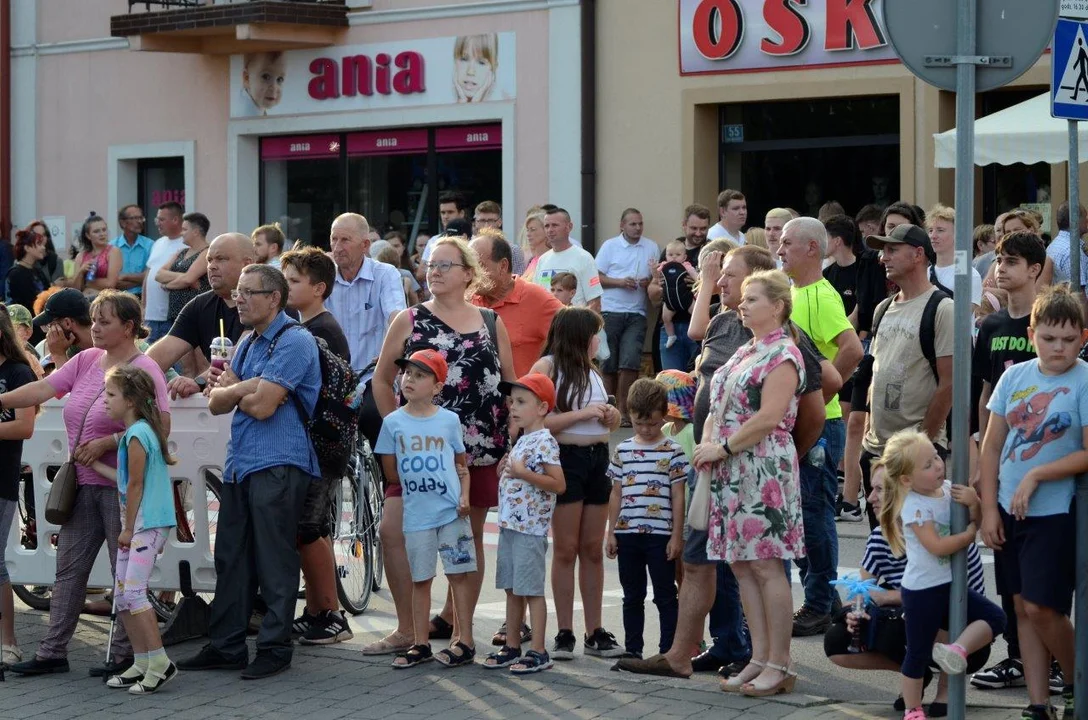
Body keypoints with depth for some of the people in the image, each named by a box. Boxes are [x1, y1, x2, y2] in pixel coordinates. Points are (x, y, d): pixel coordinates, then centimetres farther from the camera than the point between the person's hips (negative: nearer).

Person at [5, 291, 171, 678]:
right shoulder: (86, 361, 10)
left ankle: (124, 654, 9)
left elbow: (161, 426, -17)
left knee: (125, 571, 1)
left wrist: (107, 442, -20)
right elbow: (44, 388, 4)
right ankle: (52, 651, 16)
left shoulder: (144, 369, -10)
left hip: (122, 486, -7)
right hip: (84, 484, 7)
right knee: (68, 568, 10)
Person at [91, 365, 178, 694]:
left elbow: (135, 486, -14)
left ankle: (160, 663, -11)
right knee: (121, 596, 11)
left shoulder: (137, 435, -16)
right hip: (137, 525, 10)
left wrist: (128, 529, -9)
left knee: (133, 592, -14)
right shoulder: (139, 431, 14)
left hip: (147, 523, -10)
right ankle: (142, 663, 16)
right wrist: (96, 465, 24)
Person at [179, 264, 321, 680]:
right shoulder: (248, 343, 18)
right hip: (239, 462, 9)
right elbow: (216, 403, 12)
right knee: (231, 558, 10)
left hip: (277, 466, -9)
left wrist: (232, 388, 0)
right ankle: (225, 647, 15)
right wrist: (248, 387, -7)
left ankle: (274, 649, 5)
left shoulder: (294, 342, -10)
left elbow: (262, 406, -18)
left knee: (275, 563, -2)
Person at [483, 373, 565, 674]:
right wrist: (507, 467, 11)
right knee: (511, 589, 14)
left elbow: (559, 484, -21)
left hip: (531, 527, -9)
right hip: (510, 525, 10)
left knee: (531, 589, -5)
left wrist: (523, 473, -24)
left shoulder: (544, 441, -14)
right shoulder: (522, 440, 15)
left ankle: (538, 652, 0)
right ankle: (512, 646, 22)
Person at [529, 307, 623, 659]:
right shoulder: (547, 367, -6)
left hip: (597, 458, 6)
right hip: (566, 458, -6)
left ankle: (595, 632, 12)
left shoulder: (591, 370, 14)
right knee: (566, 549, 0)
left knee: (593, 549, 8)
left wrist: (610, 417, 4)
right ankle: (564, 633, 6)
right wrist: (581, 414, -18)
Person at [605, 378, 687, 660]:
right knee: (632, 596, 12)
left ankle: (668, 651, 8)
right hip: (627, 533, 4)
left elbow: (678, 496, -2)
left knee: (665, 595, 3)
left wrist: (676, 535, -6)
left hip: (660, 533, -4)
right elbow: (616, 494, 12)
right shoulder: (623, 450, 8)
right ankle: (632, 650, 19)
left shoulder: (672, 451, -3)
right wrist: (611, 533, 9)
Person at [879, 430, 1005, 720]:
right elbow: (937, 546, -25)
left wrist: (974, 504, -12)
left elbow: (975, 522, 9)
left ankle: (957, 650, -10)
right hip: (922, 590, -7)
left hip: (949, 585, 7)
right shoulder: (914, 506, -18)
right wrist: (969, 535, -12)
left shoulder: (948, 489, 2)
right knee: (919, 653, 4)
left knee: (995, 618, -1)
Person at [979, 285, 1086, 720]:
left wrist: (1035, 477, -17)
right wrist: (989, 508, 3)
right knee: (1022, 607, 8)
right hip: (1008, 511, 5)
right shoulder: (1014, 377, 4)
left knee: (1040, 607, -9)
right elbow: (992, 445, 8)